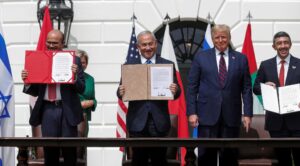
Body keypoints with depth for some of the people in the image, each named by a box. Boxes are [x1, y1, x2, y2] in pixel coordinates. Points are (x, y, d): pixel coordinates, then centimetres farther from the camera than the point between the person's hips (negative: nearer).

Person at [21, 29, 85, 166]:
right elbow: (35, 91, 12)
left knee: (69, 150, 4)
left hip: (67, 110, -2)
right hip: (47, 110, 3)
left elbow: (81, 89, -2)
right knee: (49, 149, 7)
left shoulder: (73, 60, 1)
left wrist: (75, 76, -20)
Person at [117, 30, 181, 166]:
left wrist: (175, 90, -17)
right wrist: (121, 92, -16)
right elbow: (123, 91, 6)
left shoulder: (168, 65, 7)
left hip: (159, 122, 0)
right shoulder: (129, 66, 8)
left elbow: (176, 92, 5)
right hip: (137, 122, 0)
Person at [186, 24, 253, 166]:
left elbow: (246, 89, 6)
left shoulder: (241, 59, 8)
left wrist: (247, 113, -1)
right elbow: (192, 87, 3)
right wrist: (191, 112, -5)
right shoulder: (201, 57, 5)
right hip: (207, 114, -1)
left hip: (231, 115, 1)